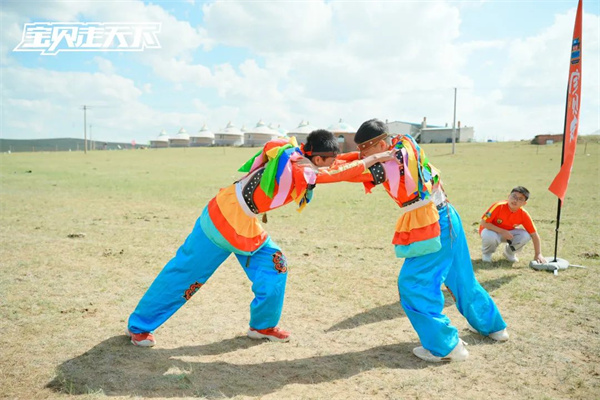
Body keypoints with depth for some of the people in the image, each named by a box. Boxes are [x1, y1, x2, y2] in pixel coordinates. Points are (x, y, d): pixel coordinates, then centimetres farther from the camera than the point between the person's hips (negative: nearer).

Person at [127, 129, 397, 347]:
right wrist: (377, 158, -14)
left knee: (274, 266, 8)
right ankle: (139, 326, 24)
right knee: (185, 274, 5)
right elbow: (340, 173, -22)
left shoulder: (293, 153, -3)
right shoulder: (299, 171, -26)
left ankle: (262, 325, 26)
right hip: (223, 221, -9)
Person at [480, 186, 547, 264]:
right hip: (491, 230, -3)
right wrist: (502, 231, -32)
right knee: (490, 237, -39)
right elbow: (484, 223, -26)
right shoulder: (499, 206, -27)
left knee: (526, 236, -24)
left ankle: (509, 252, 7)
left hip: (507, 232, 3)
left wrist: (538, 254, -19)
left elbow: (534, 235, -12)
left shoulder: (524, 215, -17)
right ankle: (486, 253, -2)